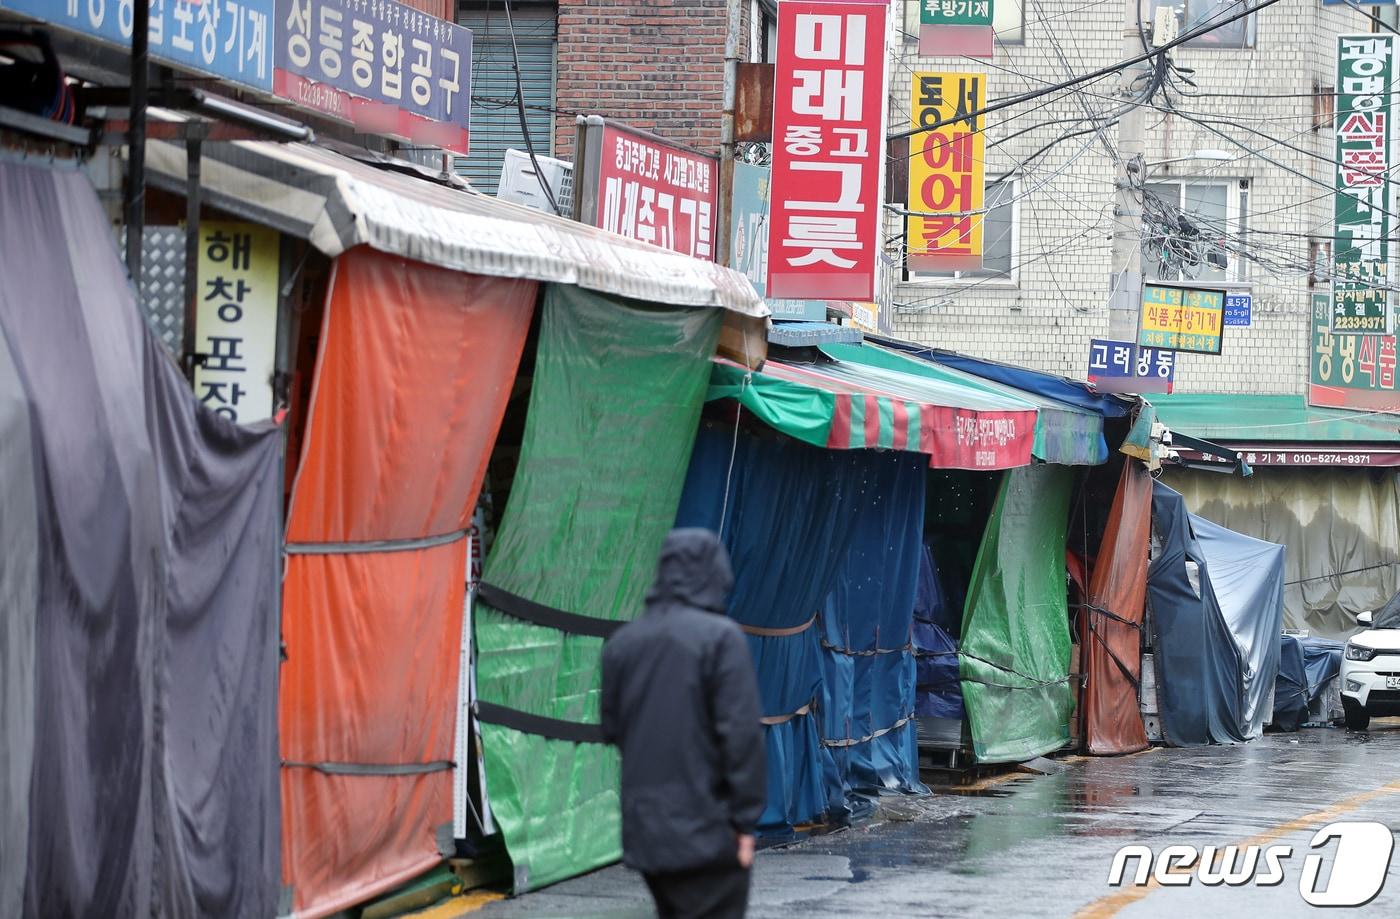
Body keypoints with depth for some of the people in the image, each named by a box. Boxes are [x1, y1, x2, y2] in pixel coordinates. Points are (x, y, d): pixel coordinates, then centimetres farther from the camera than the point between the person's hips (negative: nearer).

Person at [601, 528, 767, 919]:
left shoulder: (623, 641, 7)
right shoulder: (720, 637, -11)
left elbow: (611, 728, 14)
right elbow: (742, 732, -14)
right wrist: (745, 819, -9)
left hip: (645, 828, 6)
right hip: (706, 830, -6)